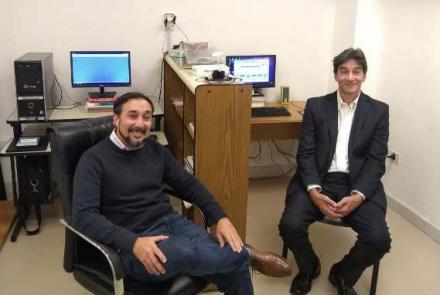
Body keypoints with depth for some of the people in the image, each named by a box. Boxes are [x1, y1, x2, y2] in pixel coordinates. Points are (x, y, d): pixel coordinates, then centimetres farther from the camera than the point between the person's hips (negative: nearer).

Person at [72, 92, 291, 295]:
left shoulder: (155, 150, 10)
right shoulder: (94, 159, -7)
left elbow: (189, 184, 13)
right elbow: (84, 216, -16)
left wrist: (221, 218, -4)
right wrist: (133, 243, -30)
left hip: (171, 222, 5)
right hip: (132, 241, -5)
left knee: (235, 270, -17)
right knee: (191, 253, -35)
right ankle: (247, 254, -8)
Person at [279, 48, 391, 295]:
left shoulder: (379, 111, 6)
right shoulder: (316, 106, 6)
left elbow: (376, 161, -1)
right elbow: (306, 153, 0)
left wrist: (357, 196, -18)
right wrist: (314, 191, -17)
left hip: (359, 184, 0)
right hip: (319, 181, 0)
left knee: (379, 239, -22)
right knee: (290, 225, -24)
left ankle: (343, 275, 11)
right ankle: (309, 268, 12)